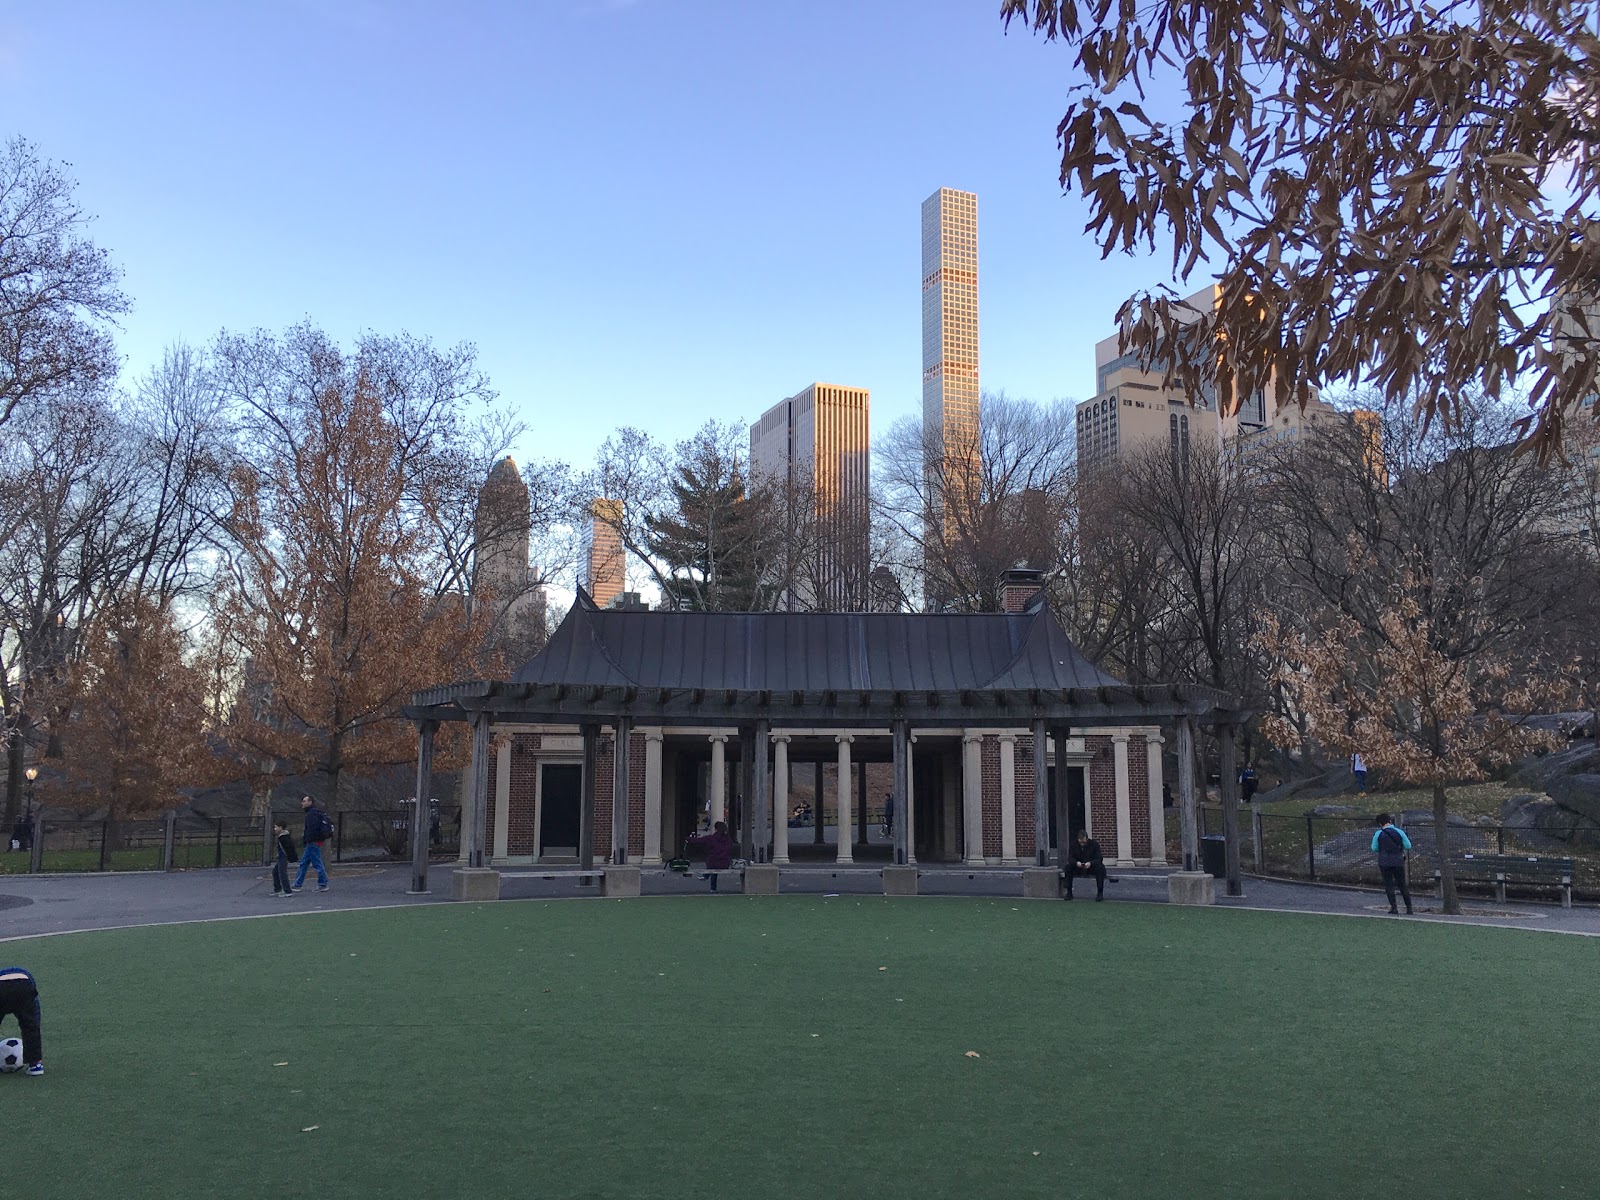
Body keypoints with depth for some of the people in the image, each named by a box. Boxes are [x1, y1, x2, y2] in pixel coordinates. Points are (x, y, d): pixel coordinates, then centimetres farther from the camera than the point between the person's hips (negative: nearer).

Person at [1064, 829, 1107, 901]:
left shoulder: (1094, 844, -11)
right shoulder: (1073, 844, -6)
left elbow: (1099, 858, -17)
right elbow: (1070, 858, -11)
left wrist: (1090, 863, -37)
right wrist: (1076, 862, -34)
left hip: (1091, 867, -2)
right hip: (1078, 867, 2)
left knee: (1100, 868, -33)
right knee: (1068, 867, -26)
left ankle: (1100, 893, -23)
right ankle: (1069, 892, -15)